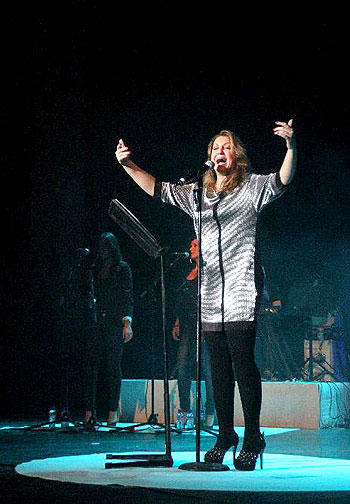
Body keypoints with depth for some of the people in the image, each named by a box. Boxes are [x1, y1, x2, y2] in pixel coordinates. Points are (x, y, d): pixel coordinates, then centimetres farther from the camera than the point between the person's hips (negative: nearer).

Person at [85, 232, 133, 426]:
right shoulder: (95, 269, 16)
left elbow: (128, 297, -1)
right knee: (92, 364, -4)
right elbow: (91, 295, 17)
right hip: (96, 322, 4)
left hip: (115, 323, -4)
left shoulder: (122, 268, 3)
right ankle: (90, 411, -5)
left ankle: (113, 411, 3)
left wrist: (127, 323, -11)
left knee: (113, 365, -2)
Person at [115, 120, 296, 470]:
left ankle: (252, 439, -1)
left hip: (241, 290, -5)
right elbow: (158, 189, 24)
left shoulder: (252, 186, 4)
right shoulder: (196, 193, 18)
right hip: (210, 295, 5)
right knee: (219, 366, 8)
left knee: (243, 362, -9)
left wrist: (290, 146, -28)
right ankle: (226, 435, 18)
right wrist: (128, 165, 16)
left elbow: (282, 181, -12)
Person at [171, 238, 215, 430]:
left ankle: (210, 414, 2)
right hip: (187, 326, 8)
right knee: (182, 368, 2)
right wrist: (177, 323, 17)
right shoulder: (191, 272, 21)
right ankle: (185, 411, 7)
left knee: (207, 369, -4)